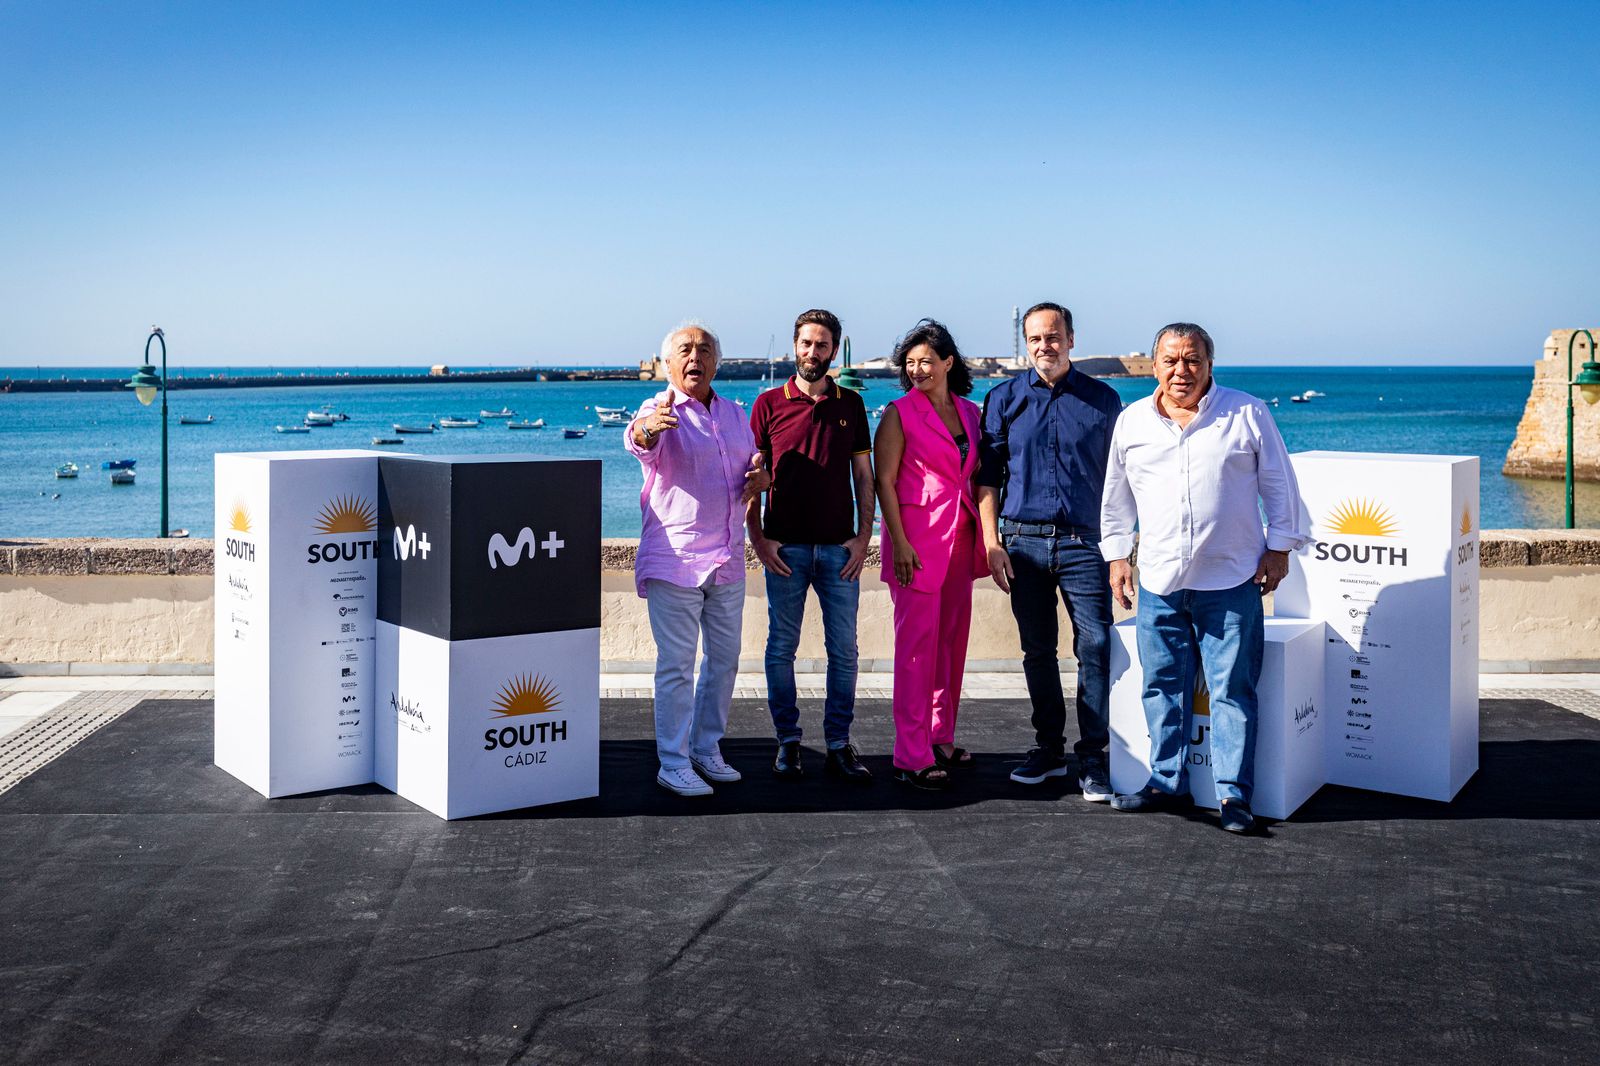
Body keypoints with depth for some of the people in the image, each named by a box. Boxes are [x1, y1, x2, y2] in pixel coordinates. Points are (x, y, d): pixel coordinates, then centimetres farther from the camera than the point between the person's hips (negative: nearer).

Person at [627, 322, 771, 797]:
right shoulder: (660, 412, -8)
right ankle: (673, 763, 5)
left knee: (724, 659, 14)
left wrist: (760, 477, -2)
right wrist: (647, 429, -55)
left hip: (727, 560, 7)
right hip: (675, 559, -6)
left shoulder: (735, 414, 11)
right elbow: (640, 443, -31)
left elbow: (756, 466, 23)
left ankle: (707, 748, 28)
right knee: (677, 665, -3)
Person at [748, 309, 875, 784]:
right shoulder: (769, 404, 3)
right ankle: (788, 742, 14)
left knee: (843, 649, 3)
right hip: (785, 548, -1)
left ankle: (839, 745, 11)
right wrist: (758, 538, -4)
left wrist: (864, 536, 1)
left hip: (840, 548, 2)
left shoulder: (851, 404, 9)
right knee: (781, 647, 4)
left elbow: (863, 476, 11)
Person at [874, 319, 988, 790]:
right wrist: (899, 542, -14)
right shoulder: (900, 413, -3)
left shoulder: (972, 414, 12)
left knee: (953, 640, 10)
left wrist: (986, 534, 8)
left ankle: (941, 739, 22)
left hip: (960, 537, 6)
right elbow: (884, 481, -7)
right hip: (918, 538, -6)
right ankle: (912, 756, -4)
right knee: (918, 644, -7)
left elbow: (980, 479, 16)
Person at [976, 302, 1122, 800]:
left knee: (1095, 647, -9)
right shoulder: (1005, 398, 7)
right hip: (1023, 542, 1)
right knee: (1037, 650, 8)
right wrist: (991, 540, -1)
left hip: (1084, 542, -1)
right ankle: (1048, 749, 21)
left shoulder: (1103, 399, 6)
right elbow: (987, 474, 8)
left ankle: (1093, 759, -1)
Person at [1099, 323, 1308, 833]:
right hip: (1158, 581, 3)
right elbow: (1116, 498, 17)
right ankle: (1166, 782, 21)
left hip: (1231, 581, -3)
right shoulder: (1132, 422, 8)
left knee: (1233, 689, -2)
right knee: (1163, 686, 9)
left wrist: (1278, 547, 3)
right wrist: (1117, 556, 14)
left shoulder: (1247, 413, 1)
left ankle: (1234, 794, 5)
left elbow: (1279, 485, 6)